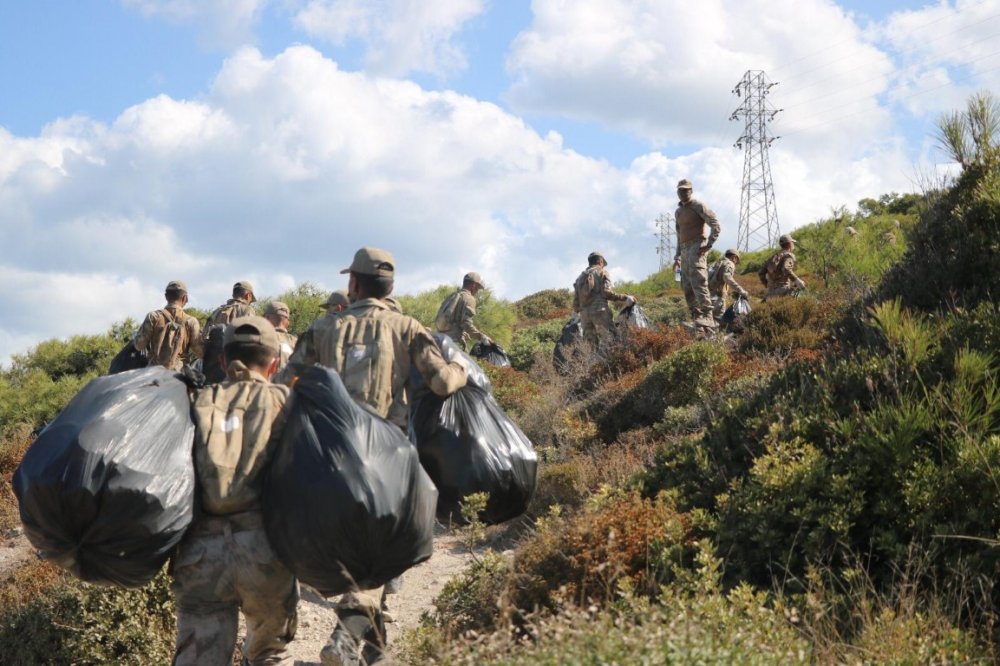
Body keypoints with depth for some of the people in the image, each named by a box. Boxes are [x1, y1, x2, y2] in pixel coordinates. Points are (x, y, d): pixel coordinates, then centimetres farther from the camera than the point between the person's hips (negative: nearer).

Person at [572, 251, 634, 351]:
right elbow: (607, 292, -8)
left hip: (584, 314, 5)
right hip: (600, 310, -5)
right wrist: (625, 297, -7)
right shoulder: (602, 272, 8)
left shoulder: (580, 277, 23)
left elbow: (576, 300, 18)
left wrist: (576, 311, 34)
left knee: (591, 346, 4)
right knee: (607, 340, -12)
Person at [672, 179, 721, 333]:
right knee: (687, 287, 4)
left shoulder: (698, 206, -2)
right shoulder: (678, 212, 21)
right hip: (685, 251, 8)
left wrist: (708, 245, -16)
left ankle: (707, 320, -24)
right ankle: (696, 319, 6)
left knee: (698, 283, -19)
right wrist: (677, 257, 24)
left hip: (697, 249, -8)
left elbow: (716, 226, -8)